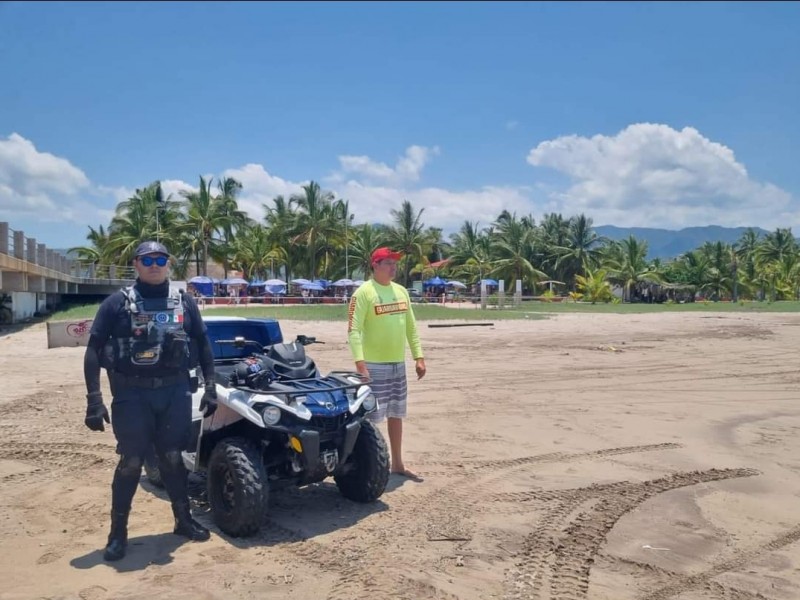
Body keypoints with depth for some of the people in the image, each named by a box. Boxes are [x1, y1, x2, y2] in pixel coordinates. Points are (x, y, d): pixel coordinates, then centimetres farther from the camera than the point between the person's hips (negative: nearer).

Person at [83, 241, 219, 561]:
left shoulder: (184, 302, 6)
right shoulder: (118, 302, -4)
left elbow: (202, 343, 13)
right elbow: (94, 349, -6)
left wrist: (210, 385, 7)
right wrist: (94, 399, -13)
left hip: (175, 391, 3)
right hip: (132, 394, -2)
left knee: (172, 458, 12)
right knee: (131, 462, 3)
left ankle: (184, 520, 27)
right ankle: (118, 532, 19)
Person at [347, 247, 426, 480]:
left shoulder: (401, 291, 10)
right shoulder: (364, 292, -11)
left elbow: (411, 326, 15)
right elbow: (353, 329, -17)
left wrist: (418, 356, 10)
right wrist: (360, 363, -25)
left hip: (398, 363, 7)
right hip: (374, 365, -7)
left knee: (396, 415, 15)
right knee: (371, 418, -2)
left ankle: (397, 464, 26)